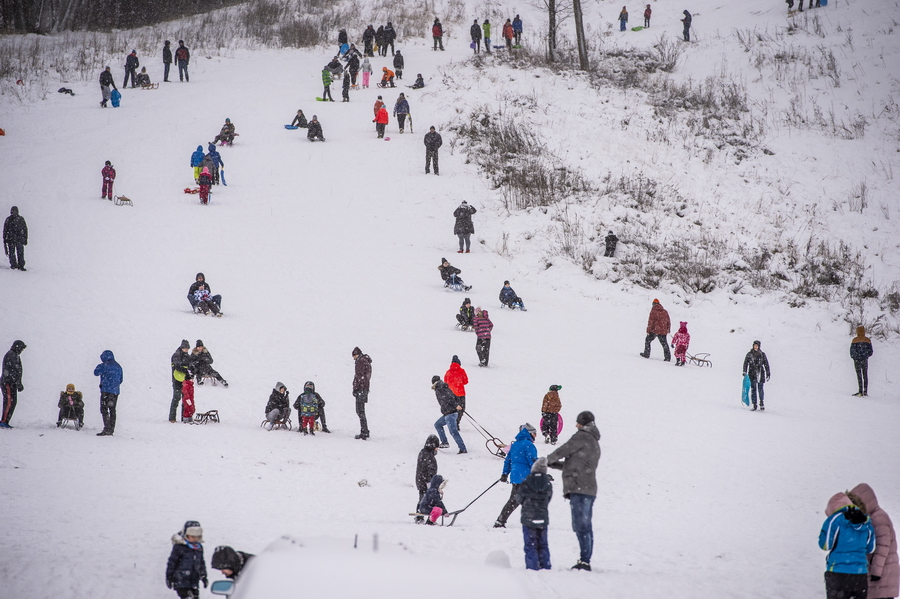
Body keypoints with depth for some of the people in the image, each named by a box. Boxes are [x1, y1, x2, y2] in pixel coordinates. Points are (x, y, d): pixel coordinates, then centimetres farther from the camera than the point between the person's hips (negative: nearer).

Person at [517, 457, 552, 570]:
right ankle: (545, 566, 16)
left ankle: (532, 566, -2)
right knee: (543, 545, 14)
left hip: (528, 519, -3)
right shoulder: (548, 485, -5)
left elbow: (519, 498, 2)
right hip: (543, 520, 3)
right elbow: (548, 499, 8)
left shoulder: (526, 484, -11)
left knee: (530, 545, 3)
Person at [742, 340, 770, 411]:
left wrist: (768, 374, 8)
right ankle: (754, 405, 0)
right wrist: (745, 372, -10)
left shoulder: (762, 354, 6)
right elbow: (745, 363, 3)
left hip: (760, 373, 0)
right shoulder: (749, 354, 5)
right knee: (753, 390, -4)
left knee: (760, 389, -4)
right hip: (752, 374, 0)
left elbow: (766, 364, 10)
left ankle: (761, 403, 15)